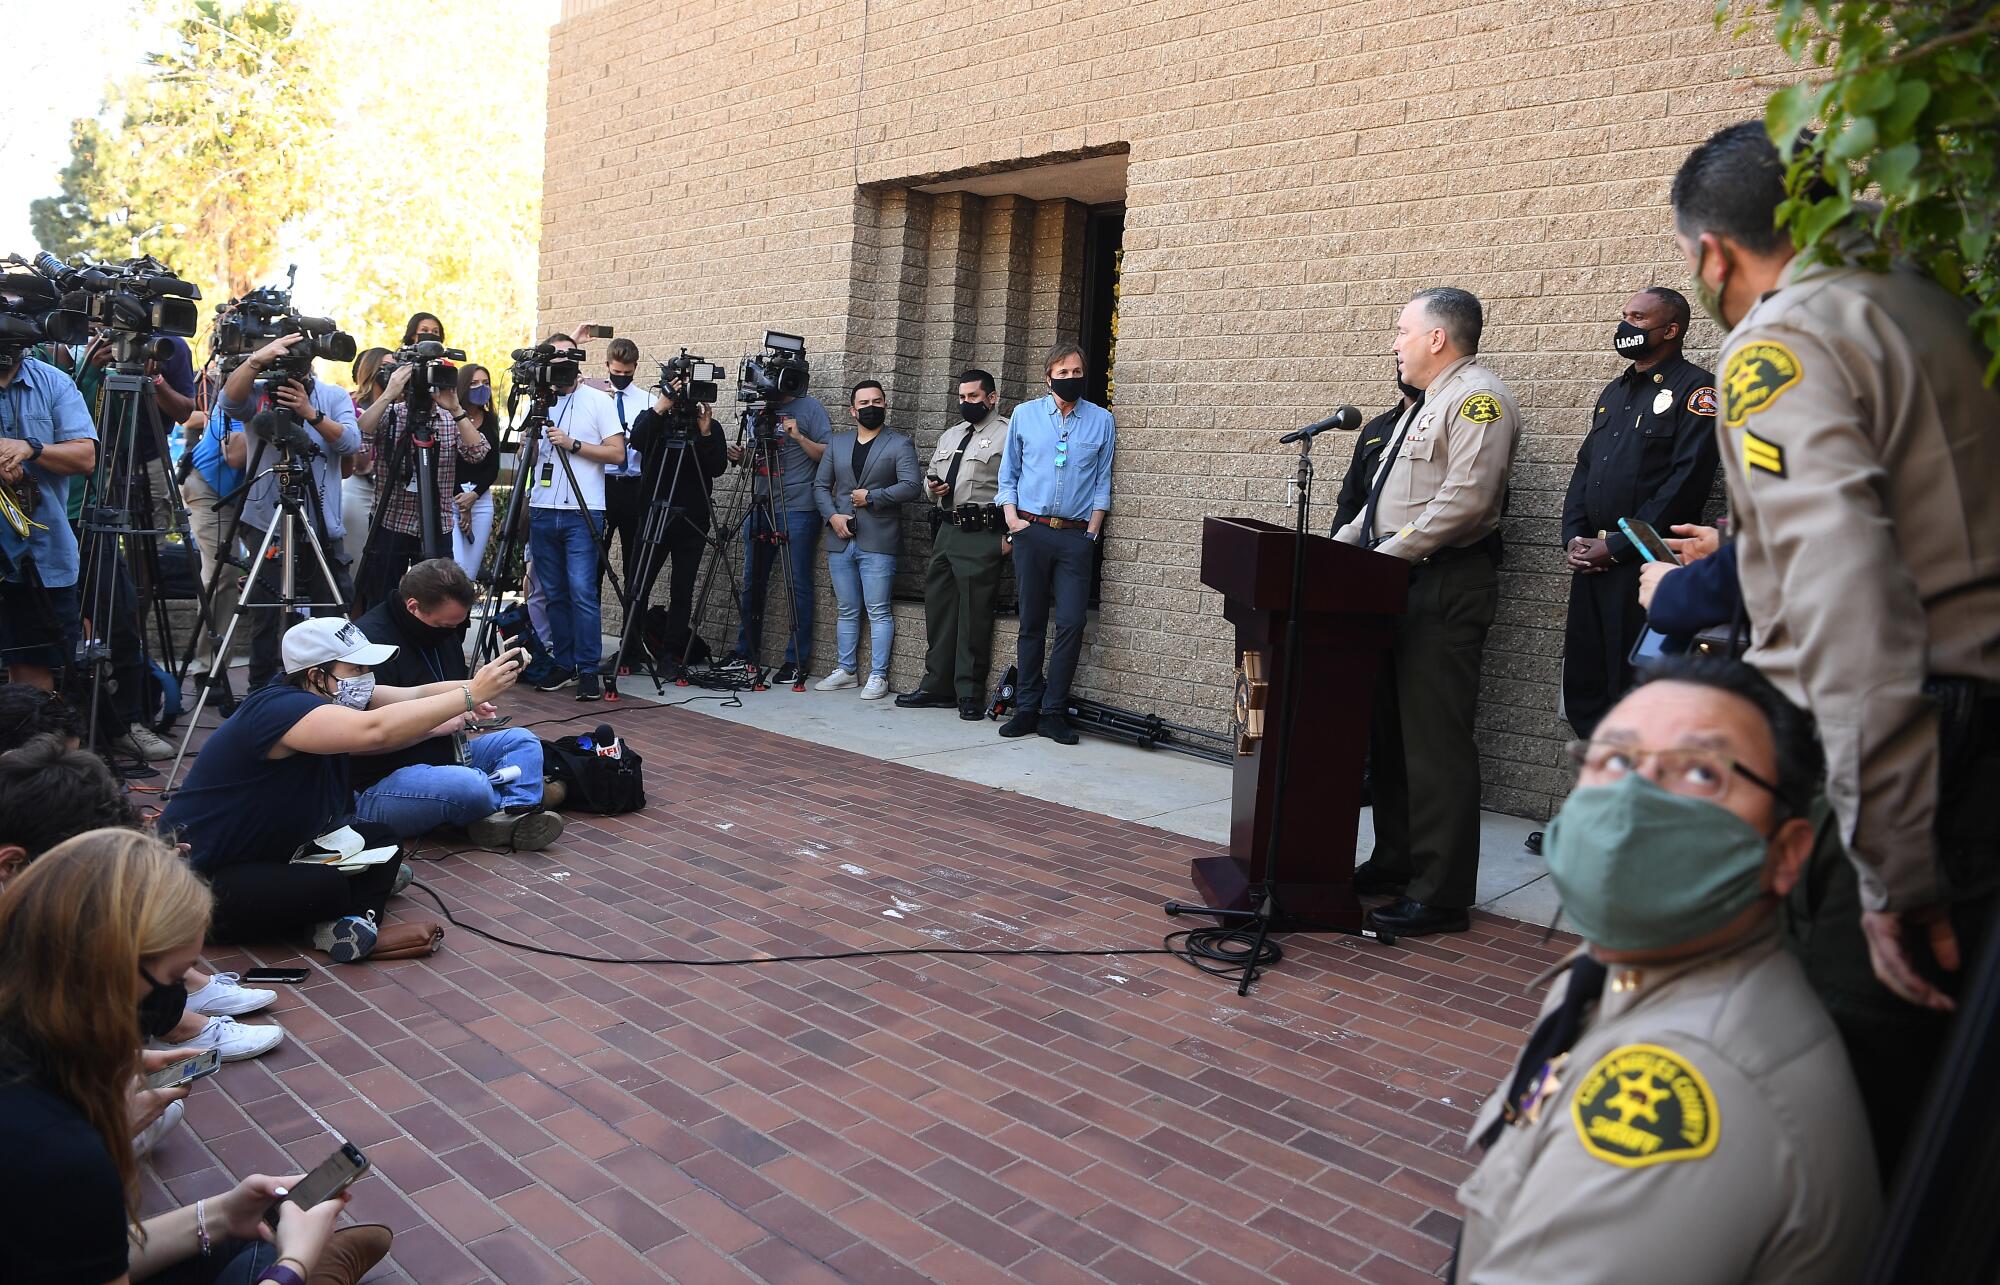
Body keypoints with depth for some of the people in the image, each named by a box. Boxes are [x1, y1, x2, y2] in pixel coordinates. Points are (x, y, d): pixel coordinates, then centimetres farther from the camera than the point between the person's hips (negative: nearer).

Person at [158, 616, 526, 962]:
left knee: (381, 842, -1)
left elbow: (415, 695, -7)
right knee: (327, 887, -30)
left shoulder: (334, 699, -1)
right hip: (202, 876, -10)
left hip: (267, 855, 10)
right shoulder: (279, 708, -29)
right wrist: (471, 695, -44)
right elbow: (375, 731, -44)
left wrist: (480, 685, -25)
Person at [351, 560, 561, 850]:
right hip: (376, 787, -10)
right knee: (470, 787, -35)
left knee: (522, 739, -1)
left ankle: (514, 820, -25)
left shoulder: (444, 632, 9)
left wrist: (469, 707, 8)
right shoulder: (370, 642, -21)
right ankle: (517, 802, -3)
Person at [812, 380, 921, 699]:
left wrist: (871, 497, -12)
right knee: (847, 611, 11)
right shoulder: (836, 443, 16)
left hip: (878, 542, -5)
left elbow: (911, 486, -9)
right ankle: (846, 671, 20)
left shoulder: (900, 444, 2)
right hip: (841, 540, 5)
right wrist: (832, 515, -3)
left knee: (878, 612, -4)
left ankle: (878, 676, 1)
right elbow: (820, 485, 13)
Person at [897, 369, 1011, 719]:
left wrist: (1011, 535, -16)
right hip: (946, 531, 8)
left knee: (974, 616, -5)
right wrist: (932, 486, 6)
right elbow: (930, 477, 31)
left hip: (982, 536, -8)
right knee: (938, 610, 10)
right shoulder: (949, 436, 21)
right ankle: (937, 686, 19)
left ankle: (969, 694, 3)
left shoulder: (1007, 434, -4)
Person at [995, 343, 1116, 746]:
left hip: (1076, 535, 0)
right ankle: (1027, 708, 11)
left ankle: (1053, 712, 0)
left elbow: (1102, 482, 10)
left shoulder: (1102, 421, 8)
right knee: (1031, 622, 4)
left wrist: (1092, 530, 1)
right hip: (1031, 531, 1)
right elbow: (1008, 473, 13)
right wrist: (1011, 516, 0)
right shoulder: (1024, 414, 8)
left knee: (1071, 622, -8)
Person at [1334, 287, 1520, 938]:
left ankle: (1440, 896, -2)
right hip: (1399, 584, 11)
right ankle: (1395, 864, 25)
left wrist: (1385, 555, -21)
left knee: (1435, 742, -8)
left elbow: (1464, 500, -22)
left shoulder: (1478, 398, -10)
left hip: (1446, 586, -11)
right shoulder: (1424, 405, 22)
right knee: (1389, 731, 14)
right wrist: (1341, 546, 13)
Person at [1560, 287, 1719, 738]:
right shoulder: (1614, 391, 20)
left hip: (1645, 565, -8)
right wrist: (1573, 537, 3)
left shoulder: (1695, 390, -5)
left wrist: (1617, 547, -15)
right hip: (1591, 562, 8)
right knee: (1583, 686, 10)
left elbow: (1687, 481, -14)